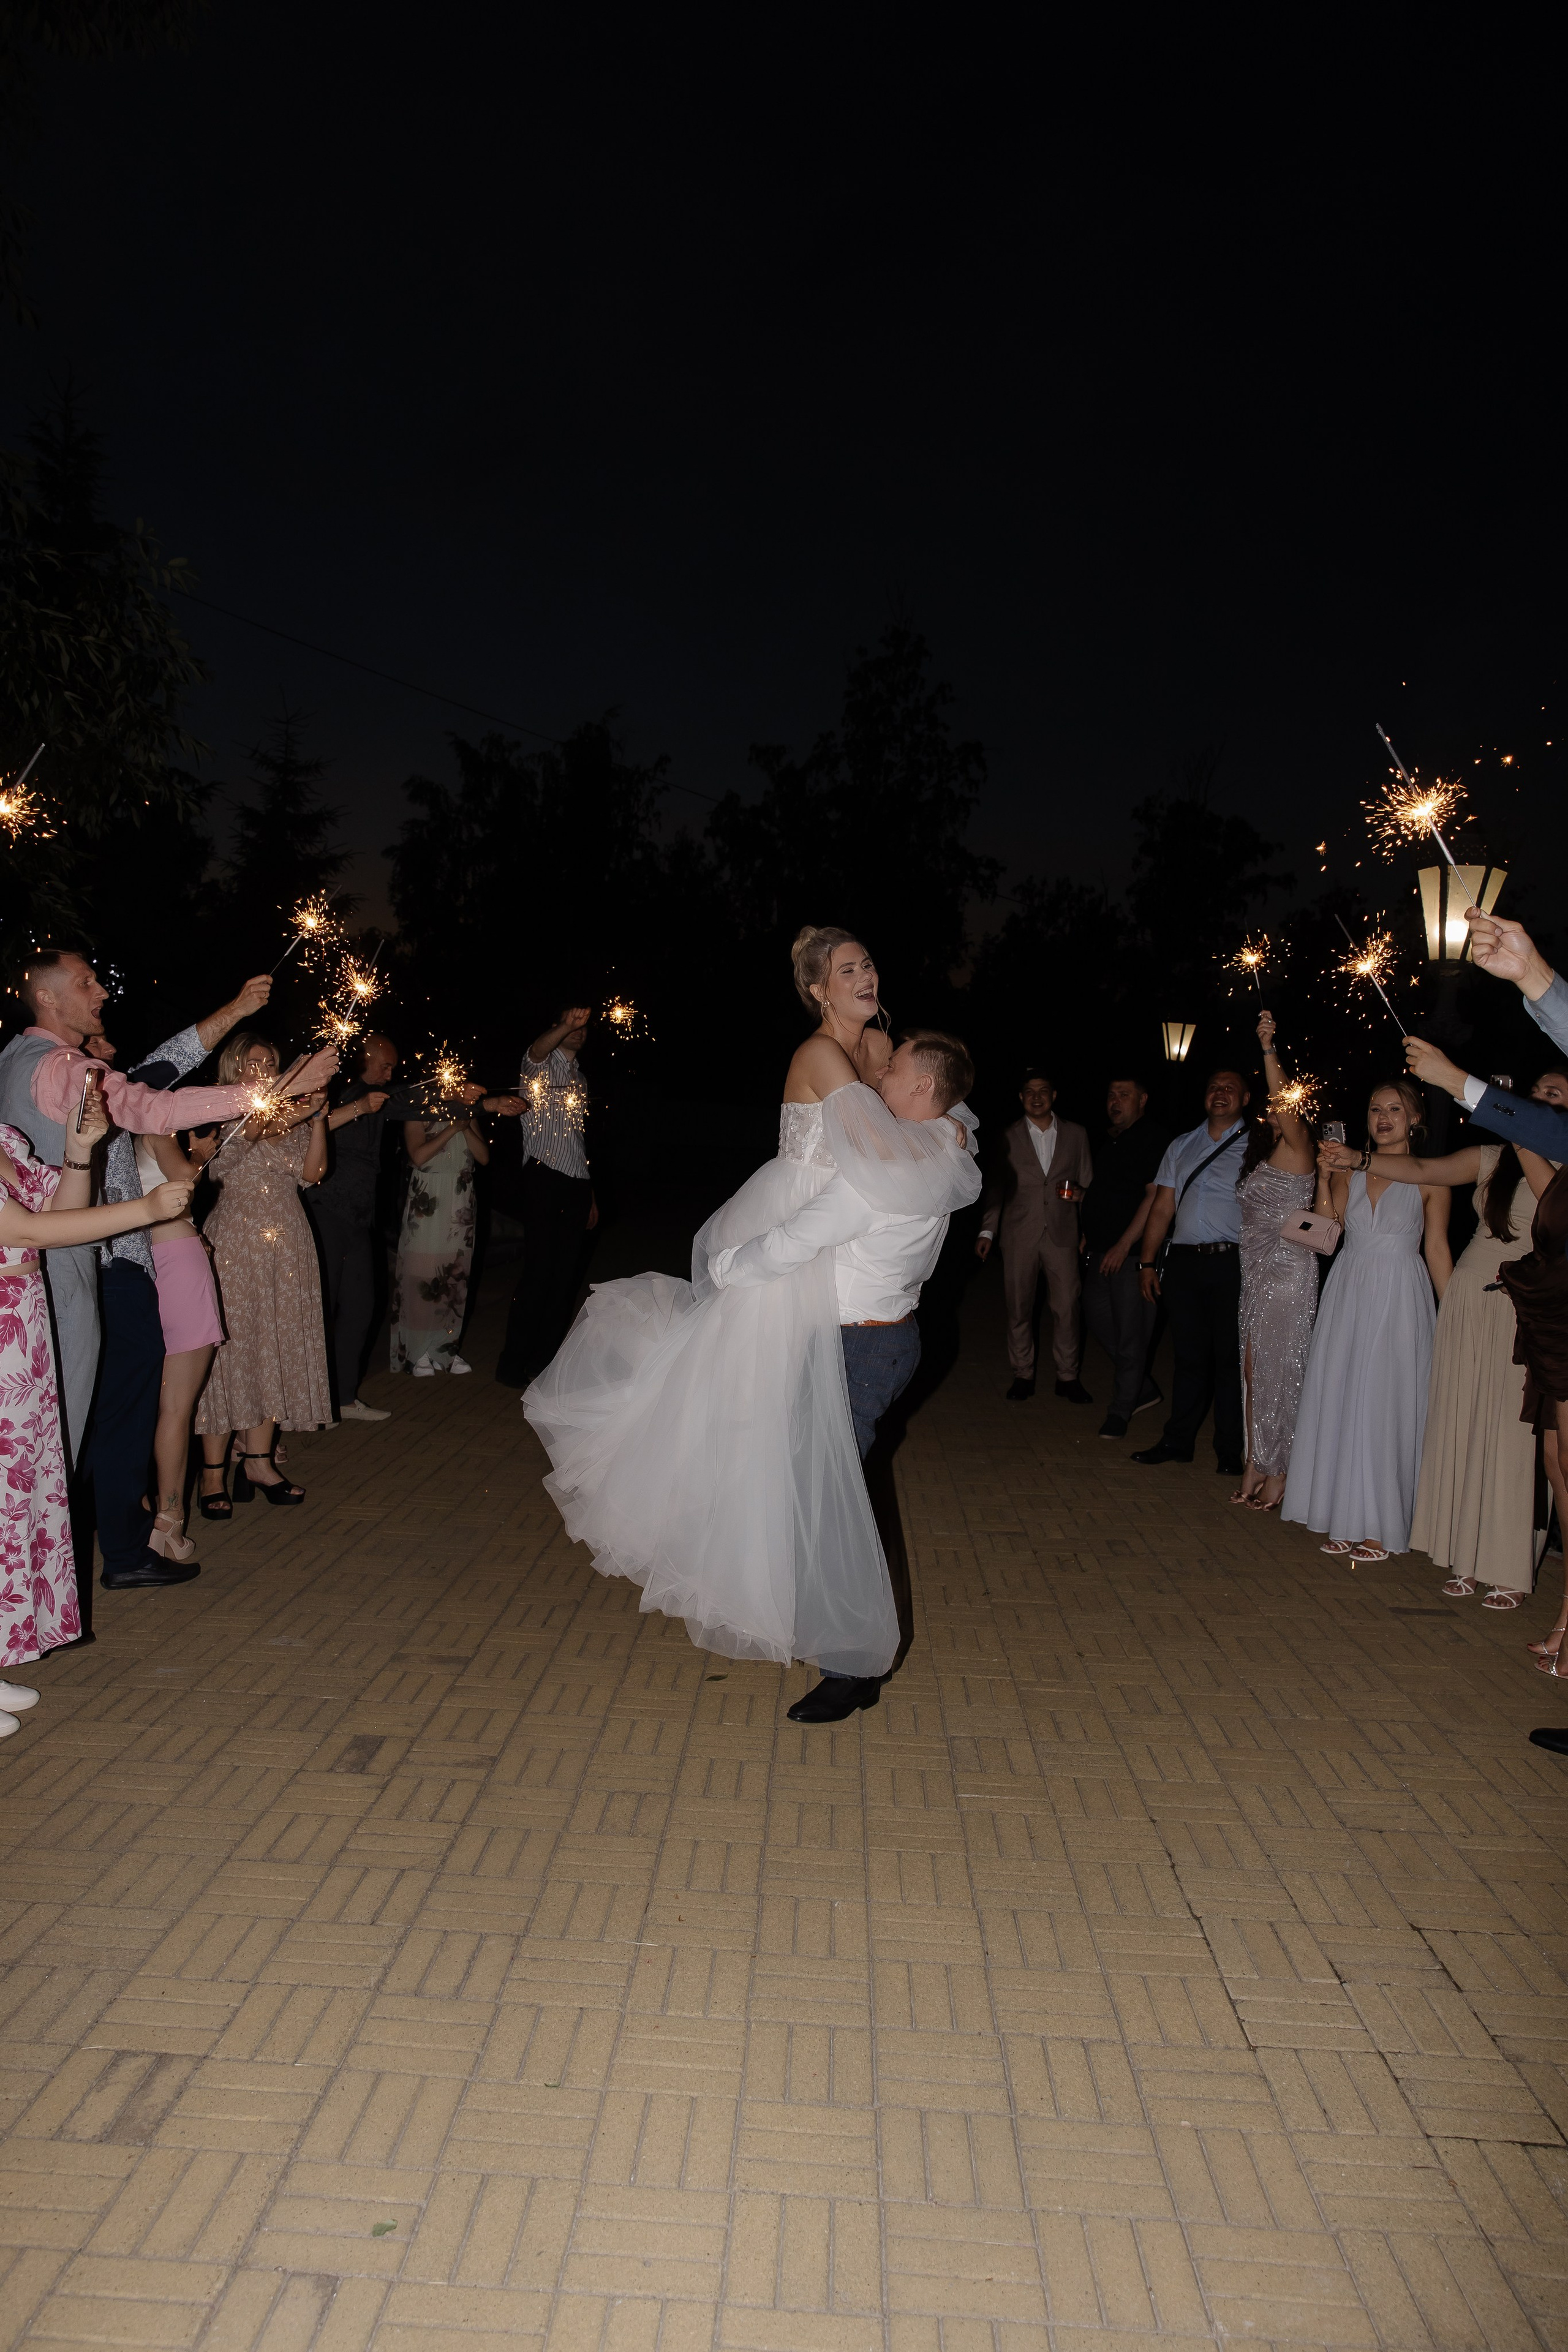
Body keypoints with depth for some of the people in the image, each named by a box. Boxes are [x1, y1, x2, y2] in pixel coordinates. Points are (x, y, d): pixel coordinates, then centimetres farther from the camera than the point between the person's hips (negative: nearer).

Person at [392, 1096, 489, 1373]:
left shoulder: (466, 1114, 12)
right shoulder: (418, 1115, -1)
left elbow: (484, 1157, 4)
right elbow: (419, 1156, -15)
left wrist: (466, 1128, -7)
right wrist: (452, 1129, -14)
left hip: (460, 1209, 4)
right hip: (427, 1206, -4)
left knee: (455, 1277, 5)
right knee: (421, 1277, -3)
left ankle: (444, 1348, 14)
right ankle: (418, 1352, 5)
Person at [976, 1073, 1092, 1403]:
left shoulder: (1076, 1135, 10)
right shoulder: (1008, 1137, 7)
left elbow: (1088, 1182, 14)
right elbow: (996, 1187, 8)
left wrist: (1080, 1192, -8)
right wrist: (987, 1231, 4)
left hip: (1061, 1233, 0)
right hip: (1019, 1235, 0)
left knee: (1067, 1307, -2)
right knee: (1019, 1307, 3)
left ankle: (1068, 1376, 11)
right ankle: (1022, 1375, 15)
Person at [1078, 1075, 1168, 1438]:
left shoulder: (1154, 1139, -10)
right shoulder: (1106, 1141, 16)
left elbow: (1155, 1197, -16)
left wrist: (1124, 1245, -18)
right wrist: (1088, 1234, 15)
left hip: (1132, 1253, -8)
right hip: (1101, 1251, 8)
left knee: (1130, 1333, -1)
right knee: (1098, 1319, 12)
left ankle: (1121, 1411, 10)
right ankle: (1145, 1390, 28)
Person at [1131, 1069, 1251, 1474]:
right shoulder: (1181, 1147, 18)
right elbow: (1162, 1208, 16)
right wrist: (1147, 1261, 11)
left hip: (1232, 1263, -3)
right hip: (1183, 1262, 3)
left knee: (1230, 1358, 0)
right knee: (1188, 1354, 8)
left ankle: (1231, 1451, 10)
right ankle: (1179, 1441, 18)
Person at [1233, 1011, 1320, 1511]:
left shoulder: (1297, 1148, -8)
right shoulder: (1262, 1156, 16)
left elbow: (1284, 1101, -24)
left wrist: (1269, 1048, -30)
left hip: (1288, 1272, -8)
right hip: (1256, 1273, 8)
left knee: (1281, 1368, -2)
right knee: (1254, 1367, 8)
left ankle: (1278, 1472, 7)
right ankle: (1257, 1463, 16)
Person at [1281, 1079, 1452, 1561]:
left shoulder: (1429, 1177, -1)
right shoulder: (1350, 1170, 8)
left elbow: (1437, 1249, 0)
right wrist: (1324, 1178, -10)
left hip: (1400, 1301, -4)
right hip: (1348, 1293, 4)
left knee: (1384, 1406, -2)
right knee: (1339, 1398, 5)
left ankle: (1379, 1527, 8)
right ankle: (1346, 1518, 16)